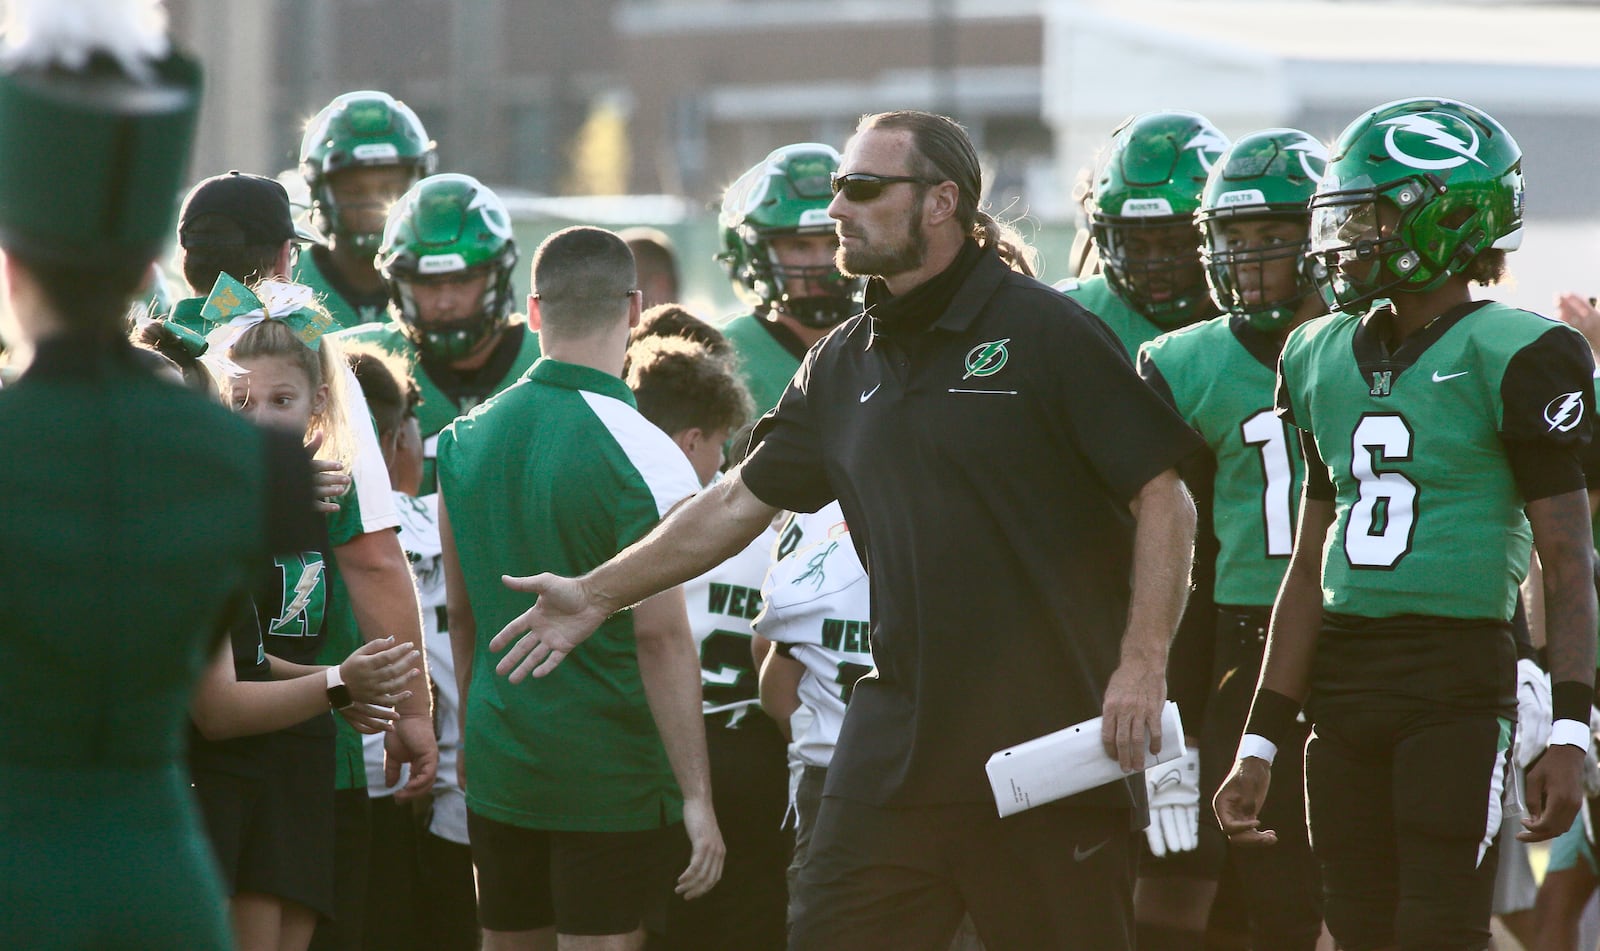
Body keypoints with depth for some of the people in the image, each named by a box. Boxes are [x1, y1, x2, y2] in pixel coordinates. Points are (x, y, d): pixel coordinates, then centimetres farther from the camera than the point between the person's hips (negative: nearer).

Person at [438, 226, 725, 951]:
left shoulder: (466, 440, 5)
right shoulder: (643, 456, -14)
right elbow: (660, 636, -17)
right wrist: (696, 796, -14)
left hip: (499, 762, 6)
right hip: (612, 768, -6)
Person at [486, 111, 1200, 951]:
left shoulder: (1044, 333, -7)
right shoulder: (846, 364, 13)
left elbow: (1163, 502, -9)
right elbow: (741, 501, 22)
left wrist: (1142, 667, -17)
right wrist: (598, 593, 23)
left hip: (1048, 730, -6)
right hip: (900, 742, 6)